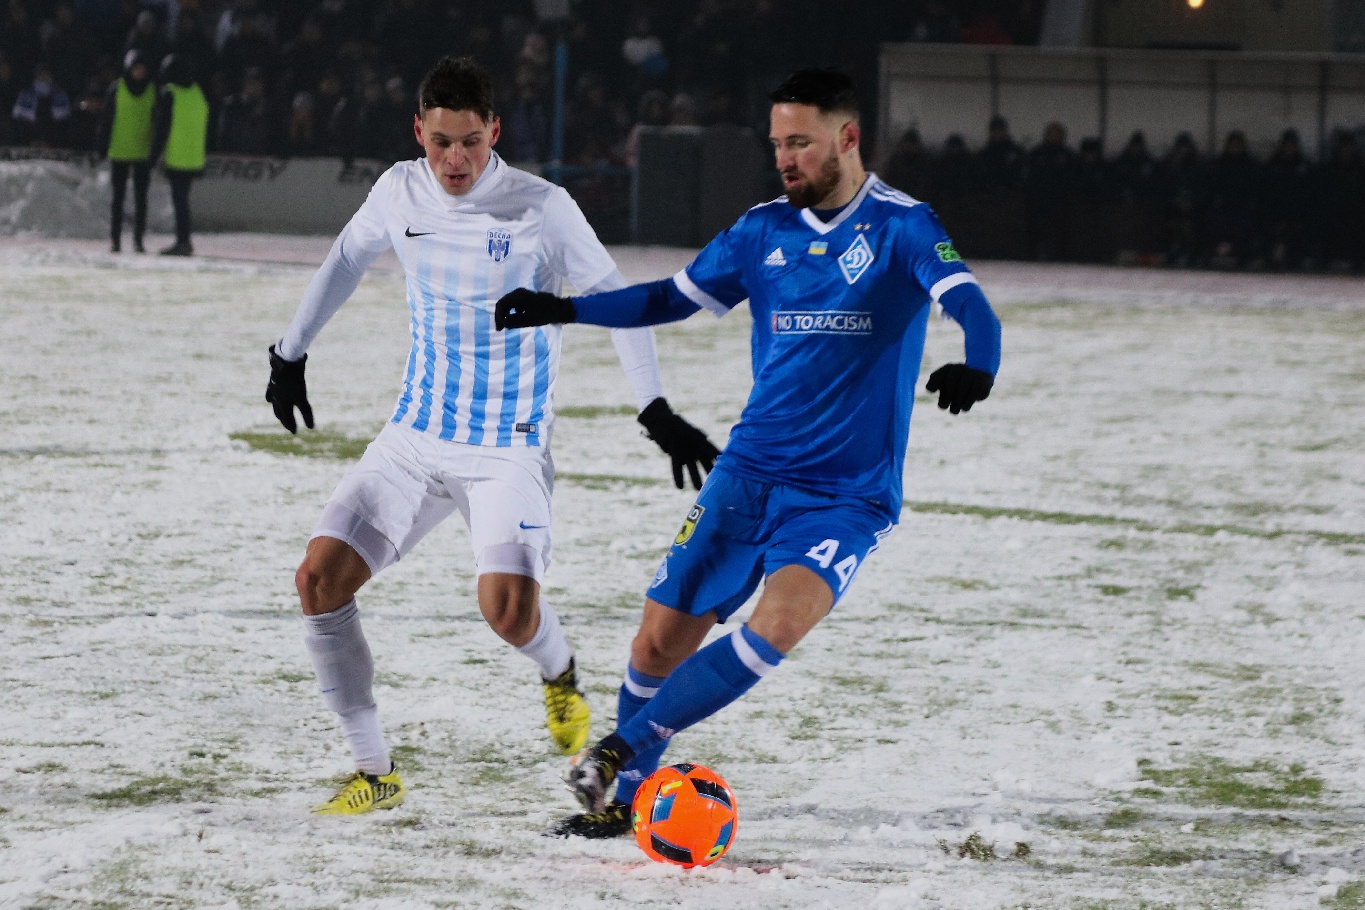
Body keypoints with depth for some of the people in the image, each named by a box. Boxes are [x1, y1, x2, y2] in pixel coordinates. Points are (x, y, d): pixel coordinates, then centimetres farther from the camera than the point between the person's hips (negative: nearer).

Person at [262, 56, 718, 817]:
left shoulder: (542, 209, -14)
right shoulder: (400, 192, -1)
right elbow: (347, 261, 19)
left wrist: (658, 412, -9)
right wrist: (292, 354, 26)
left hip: (510, 448, -4)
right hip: (416, 437, 4)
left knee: (509, 609, -24)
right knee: (321, 578, -10)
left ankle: (560, 675, 15)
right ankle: (375, 773, 2)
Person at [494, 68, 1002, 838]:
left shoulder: (901, 226, -8)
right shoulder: (766, 231, 8)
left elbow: (970, 305, -23)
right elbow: (674, 297, 19)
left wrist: (976, 370, -45)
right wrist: (563, 309, 8)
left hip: (846, 495, -4)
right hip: (749, 473, 5)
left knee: (781, 620, -28)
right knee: (662, 636, -1)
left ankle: (628, 745, -17)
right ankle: (623, 799, 20)